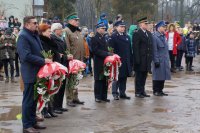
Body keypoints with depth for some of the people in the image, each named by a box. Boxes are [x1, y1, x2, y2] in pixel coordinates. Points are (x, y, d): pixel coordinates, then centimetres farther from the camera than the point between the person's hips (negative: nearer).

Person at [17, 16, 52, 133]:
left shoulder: (35, 35, 15)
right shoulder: (23, 37, -14)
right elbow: (26, 56, -23)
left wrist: (46, 60, 7)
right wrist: (43, 61, -21)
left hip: (37, 72, 9)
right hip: (30, 74, -9)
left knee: (34, 99, 15)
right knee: (28, 100, -2)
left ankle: (33, 122, 24)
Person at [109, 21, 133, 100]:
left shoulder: (127, 37, 15)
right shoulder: (113, 37, -5)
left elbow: (129, 49, 15)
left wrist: (131, 60, 11)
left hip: (126, 62, 6)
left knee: (124, 77, 10)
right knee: (117, 77, -2)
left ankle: (122, 93, 17)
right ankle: (115, 93, 5)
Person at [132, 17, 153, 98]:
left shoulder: (149, 34, 14)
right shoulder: (137, 34, -9)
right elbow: (135, 48, -13)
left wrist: (150, 57, 10)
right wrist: (137, 59, -18)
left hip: (147, 60, 7)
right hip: (140, 59, -7)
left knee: (144, 75, 12)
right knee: (139, 76, 1)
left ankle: (142, 91, 21)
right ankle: (138, 92, 7)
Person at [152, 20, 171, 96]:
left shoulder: (163, 36, 14)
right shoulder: (155, 37, -12)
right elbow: (154, 50, -15)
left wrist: (167, 60, 15)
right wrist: (156, 61, -18)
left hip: (165, 61, 8)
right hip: (158, 61, -8)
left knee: (163, 76, 11)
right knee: (157, 76, 0)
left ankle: (160, 90, 19)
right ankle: (156, 91, 9)